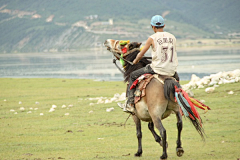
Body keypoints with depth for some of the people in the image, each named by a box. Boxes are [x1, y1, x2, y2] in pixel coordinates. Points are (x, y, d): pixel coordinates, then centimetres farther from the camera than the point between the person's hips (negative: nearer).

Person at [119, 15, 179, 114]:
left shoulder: (152, 38, -5)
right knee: (176, 78, 41)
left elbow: (141, 54, 4)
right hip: (171, 71, 5)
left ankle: (130, 104, 9)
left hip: (157, 69, -4)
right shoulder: (172, 37, 7)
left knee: (133, 76, 13)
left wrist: (135, 61, 25)